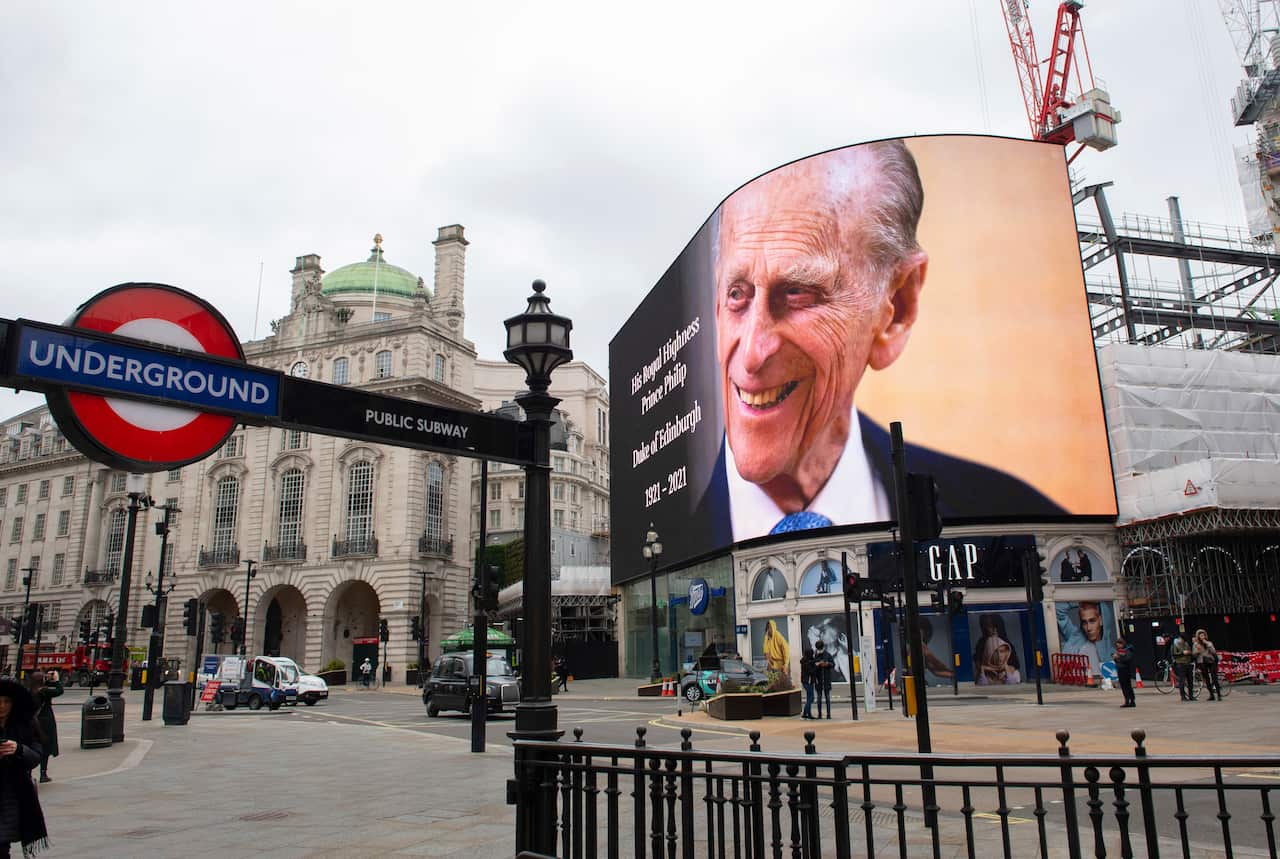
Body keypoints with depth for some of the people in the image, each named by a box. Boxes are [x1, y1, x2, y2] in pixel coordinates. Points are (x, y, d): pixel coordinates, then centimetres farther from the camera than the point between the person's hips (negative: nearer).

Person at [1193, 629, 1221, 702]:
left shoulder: (1209, 643, 8)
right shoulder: (1195, 644, 7)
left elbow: (1214, 652, -6)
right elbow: (1193, 655, 5)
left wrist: (1207, 644, -11)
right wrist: (1197, 650, -13)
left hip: (1211, 662, 0)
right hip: (1202, 663, 0)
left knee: (1214, 679, -9)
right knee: (1207, 680, 2)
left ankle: (1219, 695, -7)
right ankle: (1212, 695, 10)